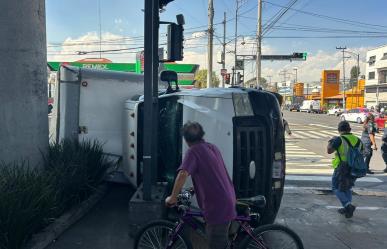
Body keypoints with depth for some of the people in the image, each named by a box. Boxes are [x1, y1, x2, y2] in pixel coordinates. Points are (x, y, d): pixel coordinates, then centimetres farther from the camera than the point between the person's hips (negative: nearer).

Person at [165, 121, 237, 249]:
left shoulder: (193, 151, -11)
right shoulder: (213, 147, 13)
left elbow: (182, 175, -26)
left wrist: (173, 198, -14)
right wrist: (196, 187, 35)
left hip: (216, 206, -8)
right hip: (228, 201, 8)